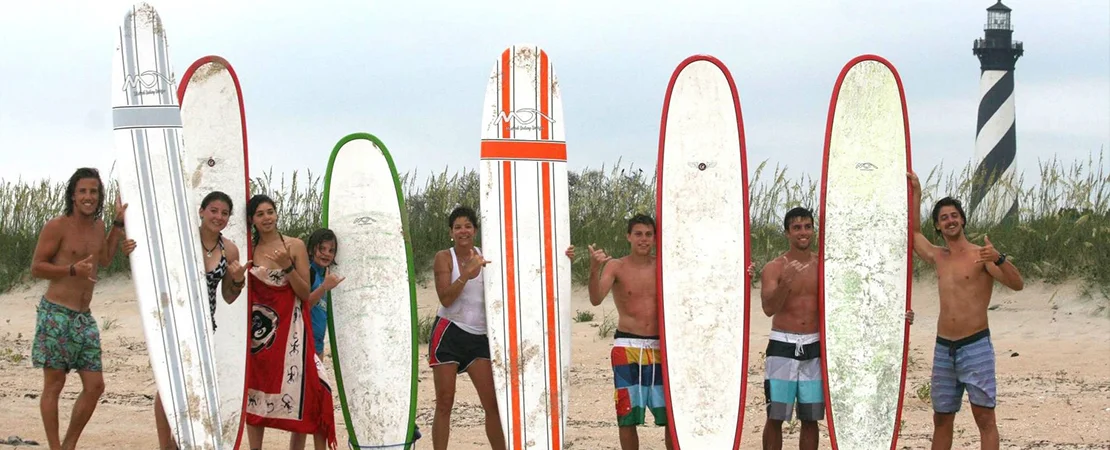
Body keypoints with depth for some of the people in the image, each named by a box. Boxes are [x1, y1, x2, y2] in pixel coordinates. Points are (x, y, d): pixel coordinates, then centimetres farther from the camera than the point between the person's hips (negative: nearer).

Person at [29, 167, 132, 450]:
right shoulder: (57, 227, -9)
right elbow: (36, 268, -8)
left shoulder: (98, 225, 12)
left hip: (84, 318, 7)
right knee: (54, 385, -3)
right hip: (56, 314, -7)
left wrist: (118, 224, 21)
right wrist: (72, 270, -19)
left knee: (95, 386, 4)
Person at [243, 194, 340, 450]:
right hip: (258, 330, 2)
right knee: (255, 392, 3)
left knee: (297, 393, -8)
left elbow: (305, 294, -3)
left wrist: (287, 266, -15)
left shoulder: (295, 246, 0)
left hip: (290, 329, -2)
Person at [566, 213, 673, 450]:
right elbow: (596, 299, -17)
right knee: (628, 416, -1)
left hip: (660, 348, 2)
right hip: (627, 348, -2)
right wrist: (594, 268, -30)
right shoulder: (616, 266, -2)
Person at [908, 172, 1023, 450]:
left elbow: (1017, 284, -14)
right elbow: (913, 232, 30)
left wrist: (998, 259, -31)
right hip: (943, 348, 6)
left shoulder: (981, 255, -4)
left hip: (975, 346, -6)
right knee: (941, 419, 9)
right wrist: (915, 192, 30)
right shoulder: (938, 257, 13)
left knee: (984, 417, -9)